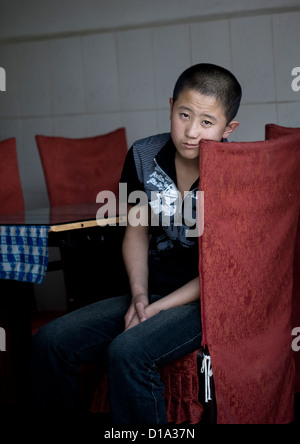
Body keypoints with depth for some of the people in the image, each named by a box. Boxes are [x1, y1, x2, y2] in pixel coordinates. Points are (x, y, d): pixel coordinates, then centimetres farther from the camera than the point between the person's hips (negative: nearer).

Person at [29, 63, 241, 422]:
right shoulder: (144, 157, -1)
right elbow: (137, 231, 9)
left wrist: (157, 308, -18)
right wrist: (139, 295, -6)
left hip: (210, 302, -6)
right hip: (151, 294, 6)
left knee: (127, 352, -32)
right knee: (49, 341, -8)